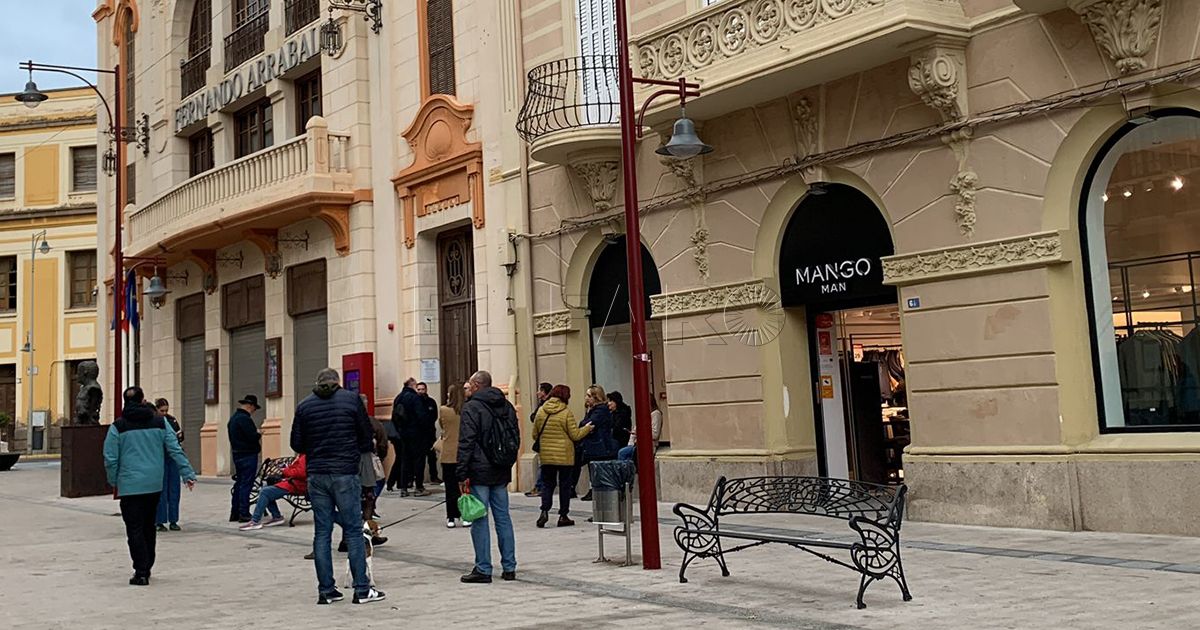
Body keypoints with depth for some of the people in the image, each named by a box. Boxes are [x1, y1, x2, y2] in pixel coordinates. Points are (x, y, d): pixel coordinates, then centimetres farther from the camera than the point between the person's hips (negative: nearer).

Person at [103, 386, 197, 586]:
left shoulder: (118, 427, -4)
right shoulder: (160, 423, 4)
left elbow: (110, 459, -4)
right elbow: (175, 450, 0)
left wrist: (114, 483, 9)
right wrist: (188, 474, 2)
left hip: (130, 486, -4)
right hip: (155, 485, 4)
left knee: (134, 530, -1)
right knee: (149, 527, 17)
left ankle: (141, 573, -6)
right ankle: (146, 568, 26)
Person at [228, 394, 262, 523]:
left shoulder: (233, 418, 15)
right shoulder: (244, 418, -17)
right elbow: (253, 437, -23)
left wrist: (256, 434, 13)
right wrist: (259, 434, -1)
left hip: (237, 454, 10)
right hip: (248, 455, -10)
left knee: (239, 483, 14)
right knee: (246, 484, -6)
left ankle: (234, 513, 18)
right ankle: (244, 514, -5)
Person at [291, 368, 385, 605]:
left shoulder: (304, 405, 7)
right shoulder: (351, 399, 0)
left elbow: (297, 444, 8)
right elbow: (367, 437, 2)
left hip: (316, 476, 3)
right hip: (345, 474, -3)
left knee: (321, 533, 8)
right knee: (353, 531, 1)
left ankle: (326, 590, 10)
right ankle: (362, 589, 2)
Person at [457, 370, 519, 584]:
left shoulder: (471, 407, -9)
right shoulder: (507, 406, 12)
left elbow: (466, 443, -15)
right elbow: (516, 438, 17)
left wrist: (462, 474, -13)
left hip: (479, 472, -6)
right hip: (501, 472, 6)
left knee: (479, 520, -1)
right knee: (503, 518, 11)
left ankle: (483, 569, 1)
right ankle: (509, 567, 13)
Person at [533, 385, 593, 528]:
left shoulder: (541, 411, 1)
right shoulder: (566, 413, -11)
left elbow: (535, 434, 8)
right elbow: (575, 435, -8)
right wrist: (587, 428, 9)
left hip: (546, 456, 3)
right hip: (565, 456, -3)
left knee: (547, 483, 12)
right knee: (565, 484, 8)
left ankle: (545, 511, -5)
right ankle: (563, 515, 11)